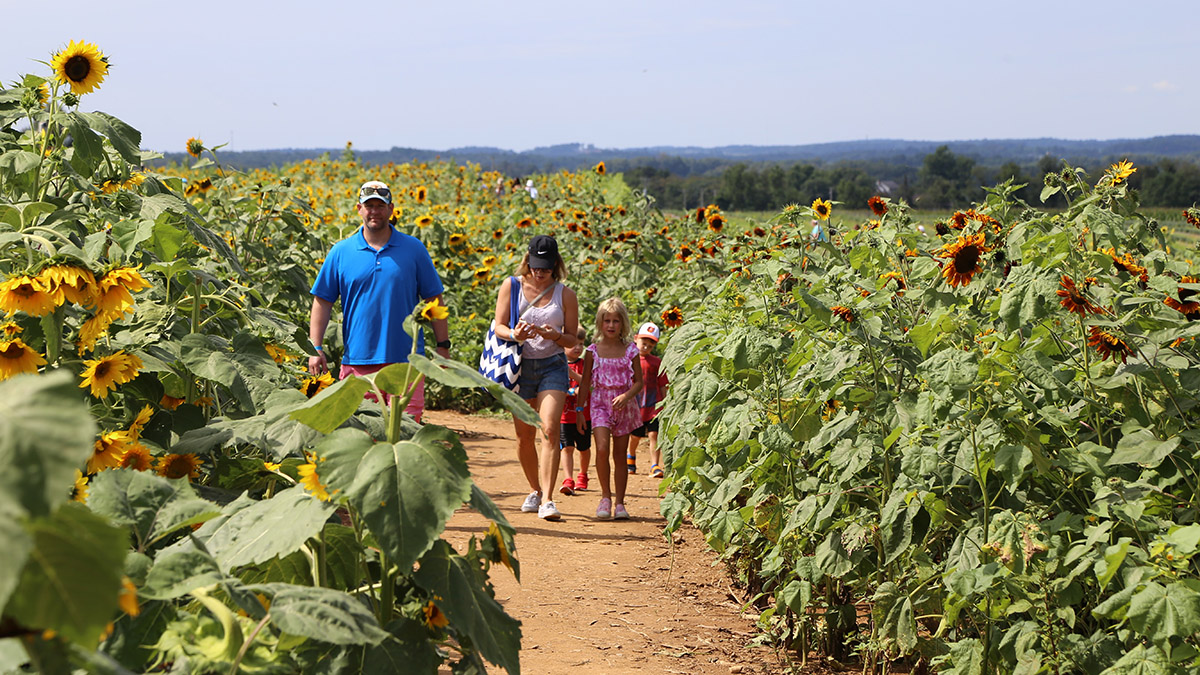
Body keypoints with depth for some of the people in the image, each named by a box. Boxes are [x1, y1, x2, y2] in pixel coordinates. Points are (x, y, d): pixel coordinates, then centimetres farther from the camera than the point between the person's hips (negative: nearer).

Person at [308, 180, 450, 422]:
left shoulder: (414, 249, 7)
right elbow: (322, 302, 8)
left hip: (405, 358, -1)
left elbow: (433, 300, 10)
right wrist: (316, 348, -1)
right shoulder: (341, 253, 7)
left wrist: (443, 345, 6)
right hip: (358, 360, 1)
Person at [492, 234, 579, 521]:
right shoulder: (511, 286, 2)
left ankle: (547, 500, -20)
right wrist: (514, 335, -22)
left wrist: (555, 335, -17)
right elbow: (499, 327, 1)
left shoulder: (565, 294, 2)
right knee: (524, 436, 6)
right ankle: (535, 491, 29)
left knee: (549, 429, -17)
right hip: (520, 365, 1)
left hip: (553, 365, -1)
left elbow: (572, 339, 6)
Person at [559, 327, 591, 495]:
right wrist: (572, 391, -18)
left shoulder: (584, 364, 2)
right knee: (567, 448, -10)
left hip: (583, 414, 1)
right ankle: (568, 481, -15)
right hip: (564, 415, -1)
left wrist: (573, 374, -22)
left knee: (584, 448, 12)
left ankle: (582, 476, 33)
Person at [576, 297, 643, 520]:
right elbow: (585, 382, 6)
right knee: (602, 449, -18)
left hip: (624, 405, 1)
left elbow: (638, 382, 3)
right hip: (600, 403, -1)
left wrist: (626, 396, -16)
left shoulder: (630, 350, 1)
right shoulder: (594, 350, 2)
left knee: (620, 455, 5)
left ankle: (619, 502, 13)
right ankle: (605, 496, -2)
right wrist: (580, 410, 4)